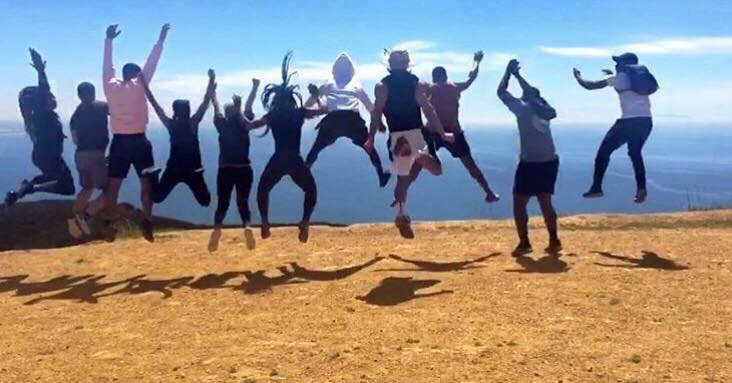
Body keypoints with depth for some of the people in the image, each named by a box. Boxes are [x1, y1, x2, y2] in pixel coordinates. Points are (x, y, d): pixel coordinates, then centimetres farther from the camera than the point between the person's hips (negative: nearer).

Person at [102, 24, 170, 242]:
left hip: (119, 141, 3)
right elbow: (151, 64, 1)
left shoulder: (111, 86, 4)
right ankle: (147, 222, -2)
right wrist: (161, 40, 7)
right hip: (138, 141, -3)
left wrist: (109, 40, 26)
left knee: (114, 184, 6)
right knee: (146, 182, 4)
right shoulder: (139, 85, -3)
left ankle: (109, 225, 7)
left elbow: (107, 66, 16)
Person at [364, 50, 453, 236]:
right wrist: (442, 134, 3)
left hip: (396, 136, 1)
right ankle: (421, 157, -21)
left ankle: (401, 215, 6)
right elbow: (428, 111, -1)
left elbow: (376, 114, -6)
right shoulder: (417, 84, 4)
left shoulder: (382, 86, 2)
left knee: (402, 179, 13)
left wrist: (371, 139, -3)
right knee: (435, 168, 12)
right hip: (416, 133, -1)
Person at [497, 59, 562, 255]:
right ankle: (554, 241, 15)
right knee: (545, 202, 17)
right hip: (550, 161, 6)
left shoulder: (522, 107, 0)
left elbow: (501, 92, 10)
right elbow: (531, 92, 31)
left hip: (530, 163, -6)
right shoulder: (543, 108, 13)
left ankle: (524, 243, 0)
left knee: (519, 203, 5)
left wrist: (508, 72, 19)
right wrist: (517, 74, 36)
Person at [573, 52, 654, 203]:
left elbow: (590, 86, 7)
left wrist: (578, 77, 25)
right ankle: (641, 187, 5)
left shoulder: (618, 78, 2)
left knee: (604, 151, 5)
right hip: (646, 121, 6)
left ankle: (596, 188, 3)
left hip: (629, 121, -6)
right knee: (635, 153, 21)